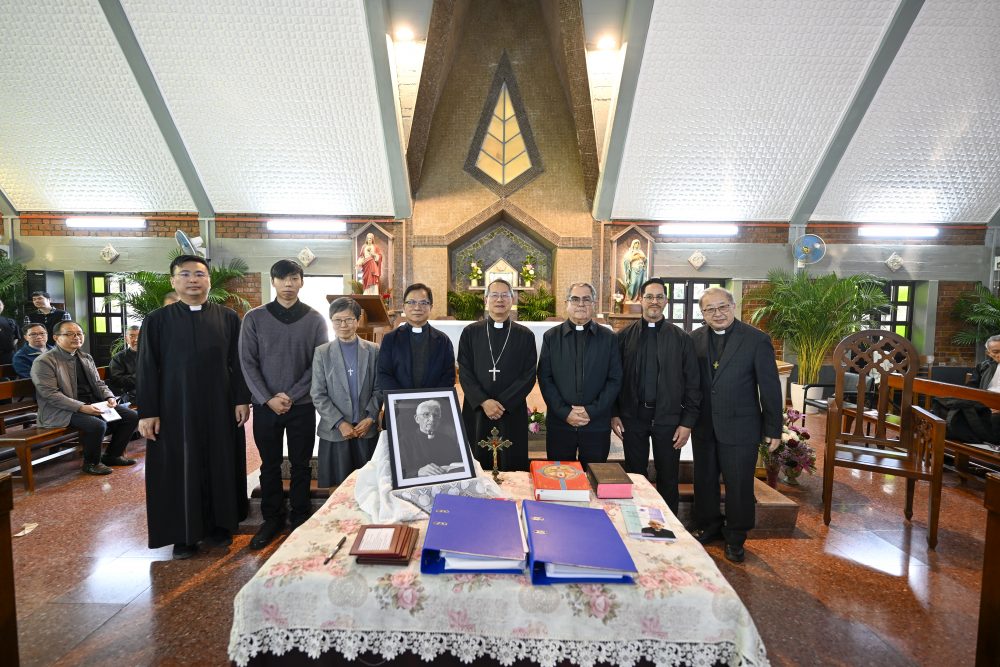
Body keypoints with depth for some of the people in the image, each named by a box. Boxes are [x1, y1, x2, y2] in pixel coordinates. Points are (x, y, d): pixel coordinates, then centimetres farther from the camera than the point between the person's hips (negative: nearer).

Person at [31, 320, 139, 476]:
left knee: (131, 416, -5)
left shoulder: (86, 357, 15)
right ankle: (91, 463, -6)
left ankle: (112, 455, 12)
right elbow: (50, 394, -17)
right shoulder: (44, 362, -9)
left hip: (94, 403, 8)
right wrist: (82, 407, -26)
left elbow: (98, 383, 17)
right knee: (97, 425, -33)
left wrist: (109, 397, -5)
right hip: (61, 411, -7)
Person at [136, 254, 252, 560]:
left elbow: (238, 362, 3)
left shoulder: (228, 318, 2)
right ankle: (183, 533, 22)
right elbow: (146, 369, 0)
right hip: (174, 409, -1)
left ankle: (220, 524, 25)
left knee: (221, 465, 9)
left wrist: (242, 400, -4)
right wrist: (147, 412, -5)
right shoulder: (157, 320, 1)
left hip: (220, 408, 1)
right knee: (179, 470, 8)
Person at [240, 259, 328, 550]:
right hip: (264, 406, 1)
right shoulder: (254, 318, 1)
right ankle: (272, 518, 26)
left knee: (300, 465, 8)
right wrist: (268, 399, -11)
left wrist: (291, 396, -11)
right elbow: (248, 363, -2)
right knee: (270, 465, 11)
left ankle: (301, 519, 22)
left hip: (302, 405, 0)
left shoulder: (315, 319, 0)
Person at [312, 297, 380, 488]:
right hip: (335, 431, 0)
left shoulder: (373, 350, 3)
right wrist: (340, 423, -9)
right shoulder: (322, 353, 2)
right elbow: (318, 395, -1)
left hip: (367, 429, 1)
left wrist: (370, 418, -7)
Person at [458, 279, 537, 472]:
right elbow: (464, 373, 1)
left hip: (512, 413, 0)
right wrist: (483, 402, -12)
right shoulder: (470, 332, 6)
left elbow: (528, 376, -2)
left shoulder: (525, 335, 5)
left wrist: (502, 404, -11)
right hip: (476, 411, 1)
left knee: (512, 467, 4)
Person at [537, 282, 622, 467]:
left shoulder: (608, 338, 5)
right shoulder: (551, 337, 5)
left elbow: (615, 379, 1)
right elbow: (544, 378, 0)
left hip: (597, 425, 0)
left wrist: (592, 411, -9)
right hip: (559, 423, 0)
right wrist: (564, 412, -9)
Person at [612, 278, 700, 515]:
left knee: (668, 479, 10)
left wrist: (687, 422, -4)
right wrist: (614, 414, -2)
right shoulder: (624, 336, 2)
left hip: (668, 418, 0)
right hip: (632, 416, 0)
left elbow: (692, 382, 0)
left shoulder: (681, 338, 1)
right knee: (635, 476, 11)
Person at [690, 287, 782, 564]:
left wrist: (773, 429, -5)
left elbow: (770, 387, -7)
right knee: (704, 481, 16)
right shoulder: (695, 339, 1)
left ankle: (735, 537, 28)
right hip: (704, 426, 4)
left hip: (740, 427, -3)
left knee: (738, 484, 8)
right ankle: (709, 526, 37)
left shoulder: (756, 340, -9)